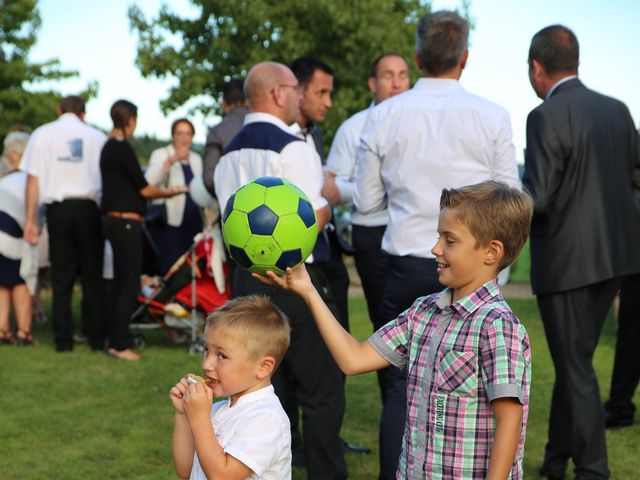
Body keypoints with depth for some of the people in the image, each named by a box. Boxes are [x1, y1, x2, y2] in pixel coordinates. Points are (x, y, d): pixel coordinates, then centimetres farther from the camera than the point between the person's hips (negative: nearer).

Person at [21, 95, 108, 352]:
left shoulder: (42, 134, 8)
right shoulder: (97, 137, 7)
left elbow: (33, 179, 2)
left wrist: (30, 219, 3)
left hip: (57, 208, 0)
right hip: (89, 208, 0)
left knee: (61, 277, 6)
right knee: (93, 276, 6)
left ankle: (63, 339, 5)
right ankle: (96, 338, 6)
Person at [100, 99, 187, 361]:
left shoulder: (109, 147, 14)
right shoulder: (122, 148, -14)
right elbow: (143, 189, -12)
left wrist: (160, 191, 22)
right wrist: (167, 192, 4)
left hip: (113, 220, 10)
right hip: (126, 221, -10)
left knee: (120, 282, 14)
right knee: (130, 285, -5)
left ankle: (115, 340, 19)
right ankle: (121, 344, -2)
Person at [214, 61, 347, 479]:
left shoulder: (230, 154, 12)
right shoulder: (292, 148, -13)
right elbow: (311, 221, -18)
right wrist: (329, 198, 0)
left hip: (245, 275, 8)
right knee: (322, 389, 2)